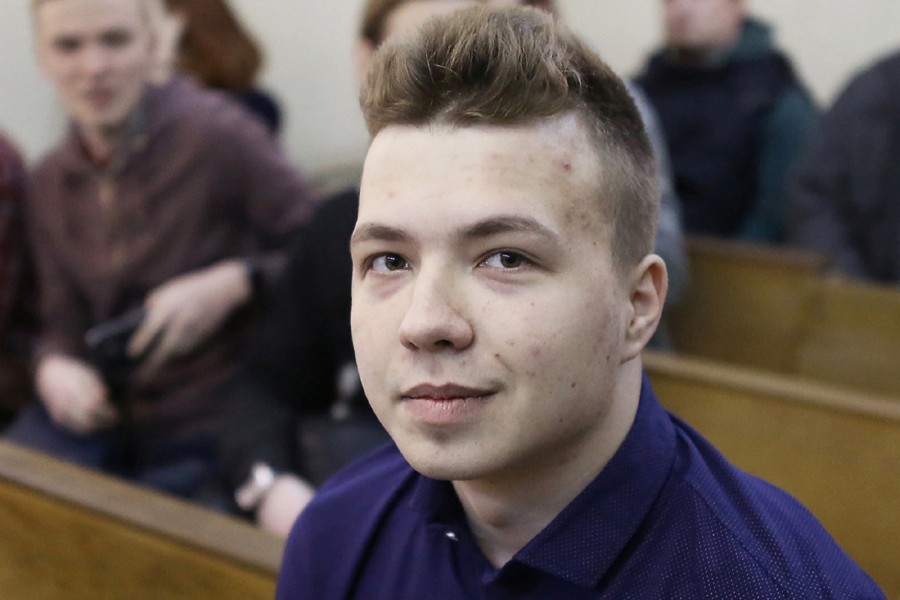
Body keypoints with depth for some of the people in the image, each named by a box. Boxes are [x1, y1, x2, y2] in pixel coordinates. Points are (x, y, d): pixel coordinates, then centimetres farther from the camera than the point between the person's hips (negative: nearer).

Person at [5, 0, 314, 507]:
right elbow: (64, 320, 12)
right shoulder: (52, 181, 8)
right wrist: (54, 366, -10)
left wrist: (233, 283, -24)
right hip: (97, 413, 5)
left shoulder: (213, 133, -12)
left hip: (208, 430, -5)